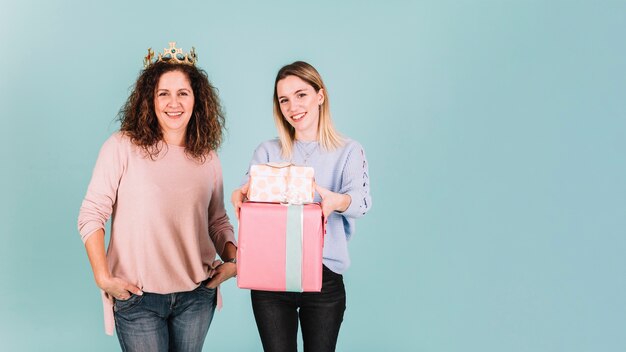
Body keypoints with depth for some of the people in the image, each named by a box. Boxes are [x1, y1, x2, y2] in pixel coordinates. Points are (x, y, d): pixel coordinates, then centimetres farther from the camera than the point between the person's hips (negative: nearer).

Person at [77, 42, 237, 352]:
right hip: (138, 296, -3)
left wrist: (233, 259, -3)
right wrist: (103, 278, -14)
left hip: (197, 294, 4)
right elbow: (91, 215, -8)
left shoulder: (207, 158, 6)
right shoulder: (122, 147, -7)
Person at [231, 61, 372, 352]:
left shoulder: (348, 151, 1)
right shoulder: (267, 152, 8)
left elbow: (362, 200, -15)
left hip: (324, 276, -1)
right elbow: (249, 191, -5)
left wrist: (339, 202, -39)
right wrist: (239, 195, -30)